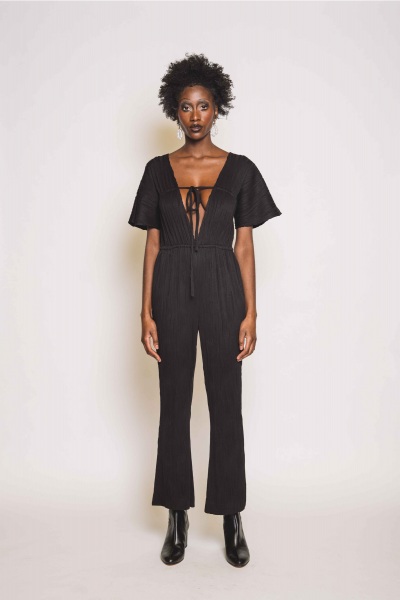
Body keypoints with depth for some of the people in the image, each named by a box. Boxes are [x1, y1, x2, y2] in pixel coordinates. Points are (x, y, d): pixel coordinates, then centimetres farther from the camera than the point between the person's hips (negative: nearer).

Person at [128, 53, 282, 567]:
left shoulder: (240, 169, 2)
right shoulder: (158, 170, 6)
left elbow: (245, 245, 1)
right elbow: (153, 244, 4)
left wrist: (250, 314, -5)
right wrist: (146, 313, -2)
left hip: (222, 291, -1)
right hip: (172, 292, 1)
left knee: (227, 406, 4)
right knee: (174, 404, 8)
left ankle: (232, 518, 20)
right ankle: (177, 518, 23)